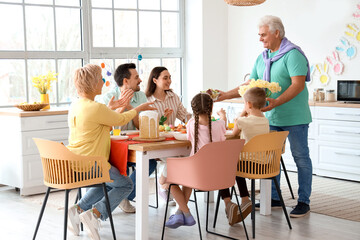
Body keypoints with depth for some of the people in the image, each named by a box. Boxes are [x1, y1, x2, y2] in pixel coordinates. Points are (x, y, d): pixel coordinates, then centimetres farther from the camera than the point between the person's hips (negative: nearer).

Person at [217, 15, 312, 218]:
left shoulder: (293, 54, -12)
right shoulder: (262, 58, 13)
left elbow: (298, 85, -21)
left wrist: (276, 102, -30)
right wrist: (226, 95, 5)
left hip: (294, 117, -8)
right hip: (271, 117, 8)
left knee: (301, 158, 1)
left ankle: (304, 202, 8)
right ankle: (274, 198, 22)